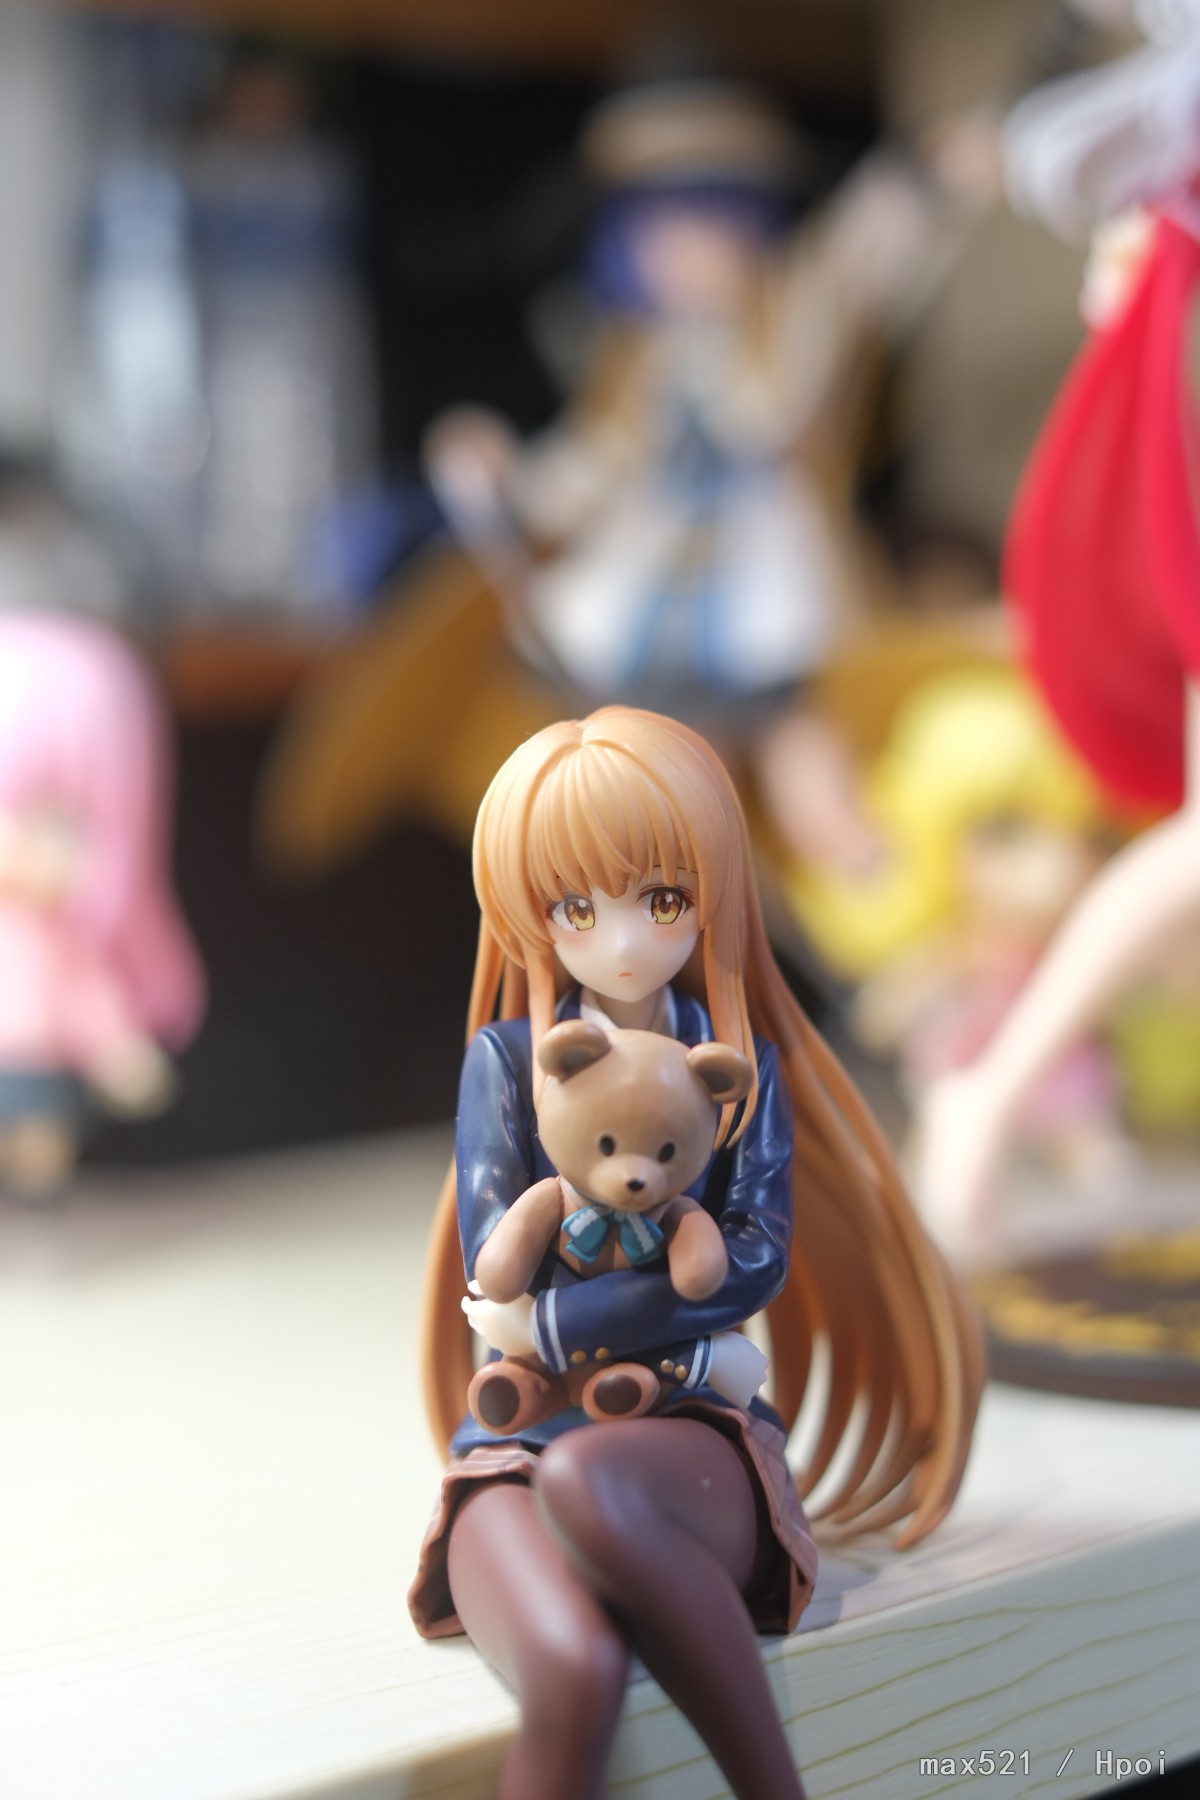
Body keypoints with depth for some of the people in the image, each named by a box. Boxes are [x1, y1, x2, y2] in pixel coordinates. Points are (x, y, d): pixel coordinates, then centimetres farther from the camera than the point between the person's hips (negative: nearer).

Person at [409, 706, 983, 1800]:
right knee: (577, 1667, -38)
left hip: (694, 1433, 0)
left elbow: (760, 1264, -6)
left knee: (586, 1479, -41)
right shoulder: (507, 1055, 7)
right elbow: (494, 1265, -2)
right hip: (521, 1436, 0)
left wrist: (554, 1320, -11)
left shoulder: (741, 1062, 9)